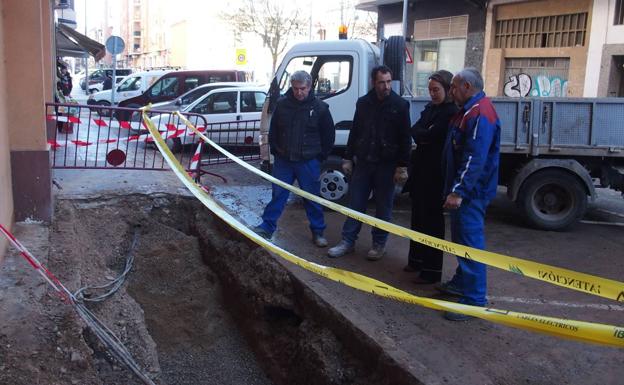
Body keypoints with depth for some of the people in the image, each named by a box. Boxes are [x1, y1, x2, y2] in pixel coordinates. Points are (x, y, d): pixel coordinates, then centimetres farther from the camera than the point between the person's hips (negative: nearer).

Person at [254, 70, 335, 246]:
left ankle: (318, 232, 20)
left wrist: (320, 157, 2)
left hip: (308, 161, -2)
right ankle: (267, 227, 17)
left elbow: (329, 135, 3)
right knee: (278, 195, 7)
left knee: (312, 198, 7)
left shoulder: (320, 108, -5)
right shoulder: (282, 104, 1)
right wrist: (275, 151, 8)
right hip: (283, 160, 2)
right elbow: (273, 130, 12)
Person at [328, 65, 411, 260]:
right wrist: (348, 158, 8)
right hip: (363, 162, 3)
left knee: (383, 206, 6)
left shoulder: (400, 105, -5)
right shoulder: (363, 103, 5)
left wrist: (402, 167, -11)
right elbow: (354, 132, 11)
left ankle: (379, 244, 19)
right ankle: (347, 241, 17)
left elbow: (405, 138, -6)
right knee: (355, 203, 7)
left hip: (386, 164, -3)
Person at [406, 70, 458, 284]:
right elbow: (414, 130, 5)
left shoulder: (452, 112, -13)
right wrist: (425, 135, -12)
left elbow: (431, 135, -20)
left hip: (436, 173, -8)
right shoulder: (430, 108, 13)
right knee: (418, 216, 15)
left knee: (432, 220, -2)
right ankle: (417, 260, 29)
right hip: (421, 170, 8)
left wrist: (421, 136, -2)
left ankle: (432, 270, 6)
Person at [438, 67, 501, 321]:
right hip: (462, 189, 11)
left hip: (470, 192, -11)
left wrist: (458, 191, -28)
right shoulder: (468, 110, 16)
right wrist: (454, 188, 24)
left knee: (470, 242, -8)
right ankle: (461, 283, 35)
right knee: (461, 237, 20)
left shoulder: (480, 114, -19)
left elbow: (475, 158, -27)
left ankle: (474, 300, -3)